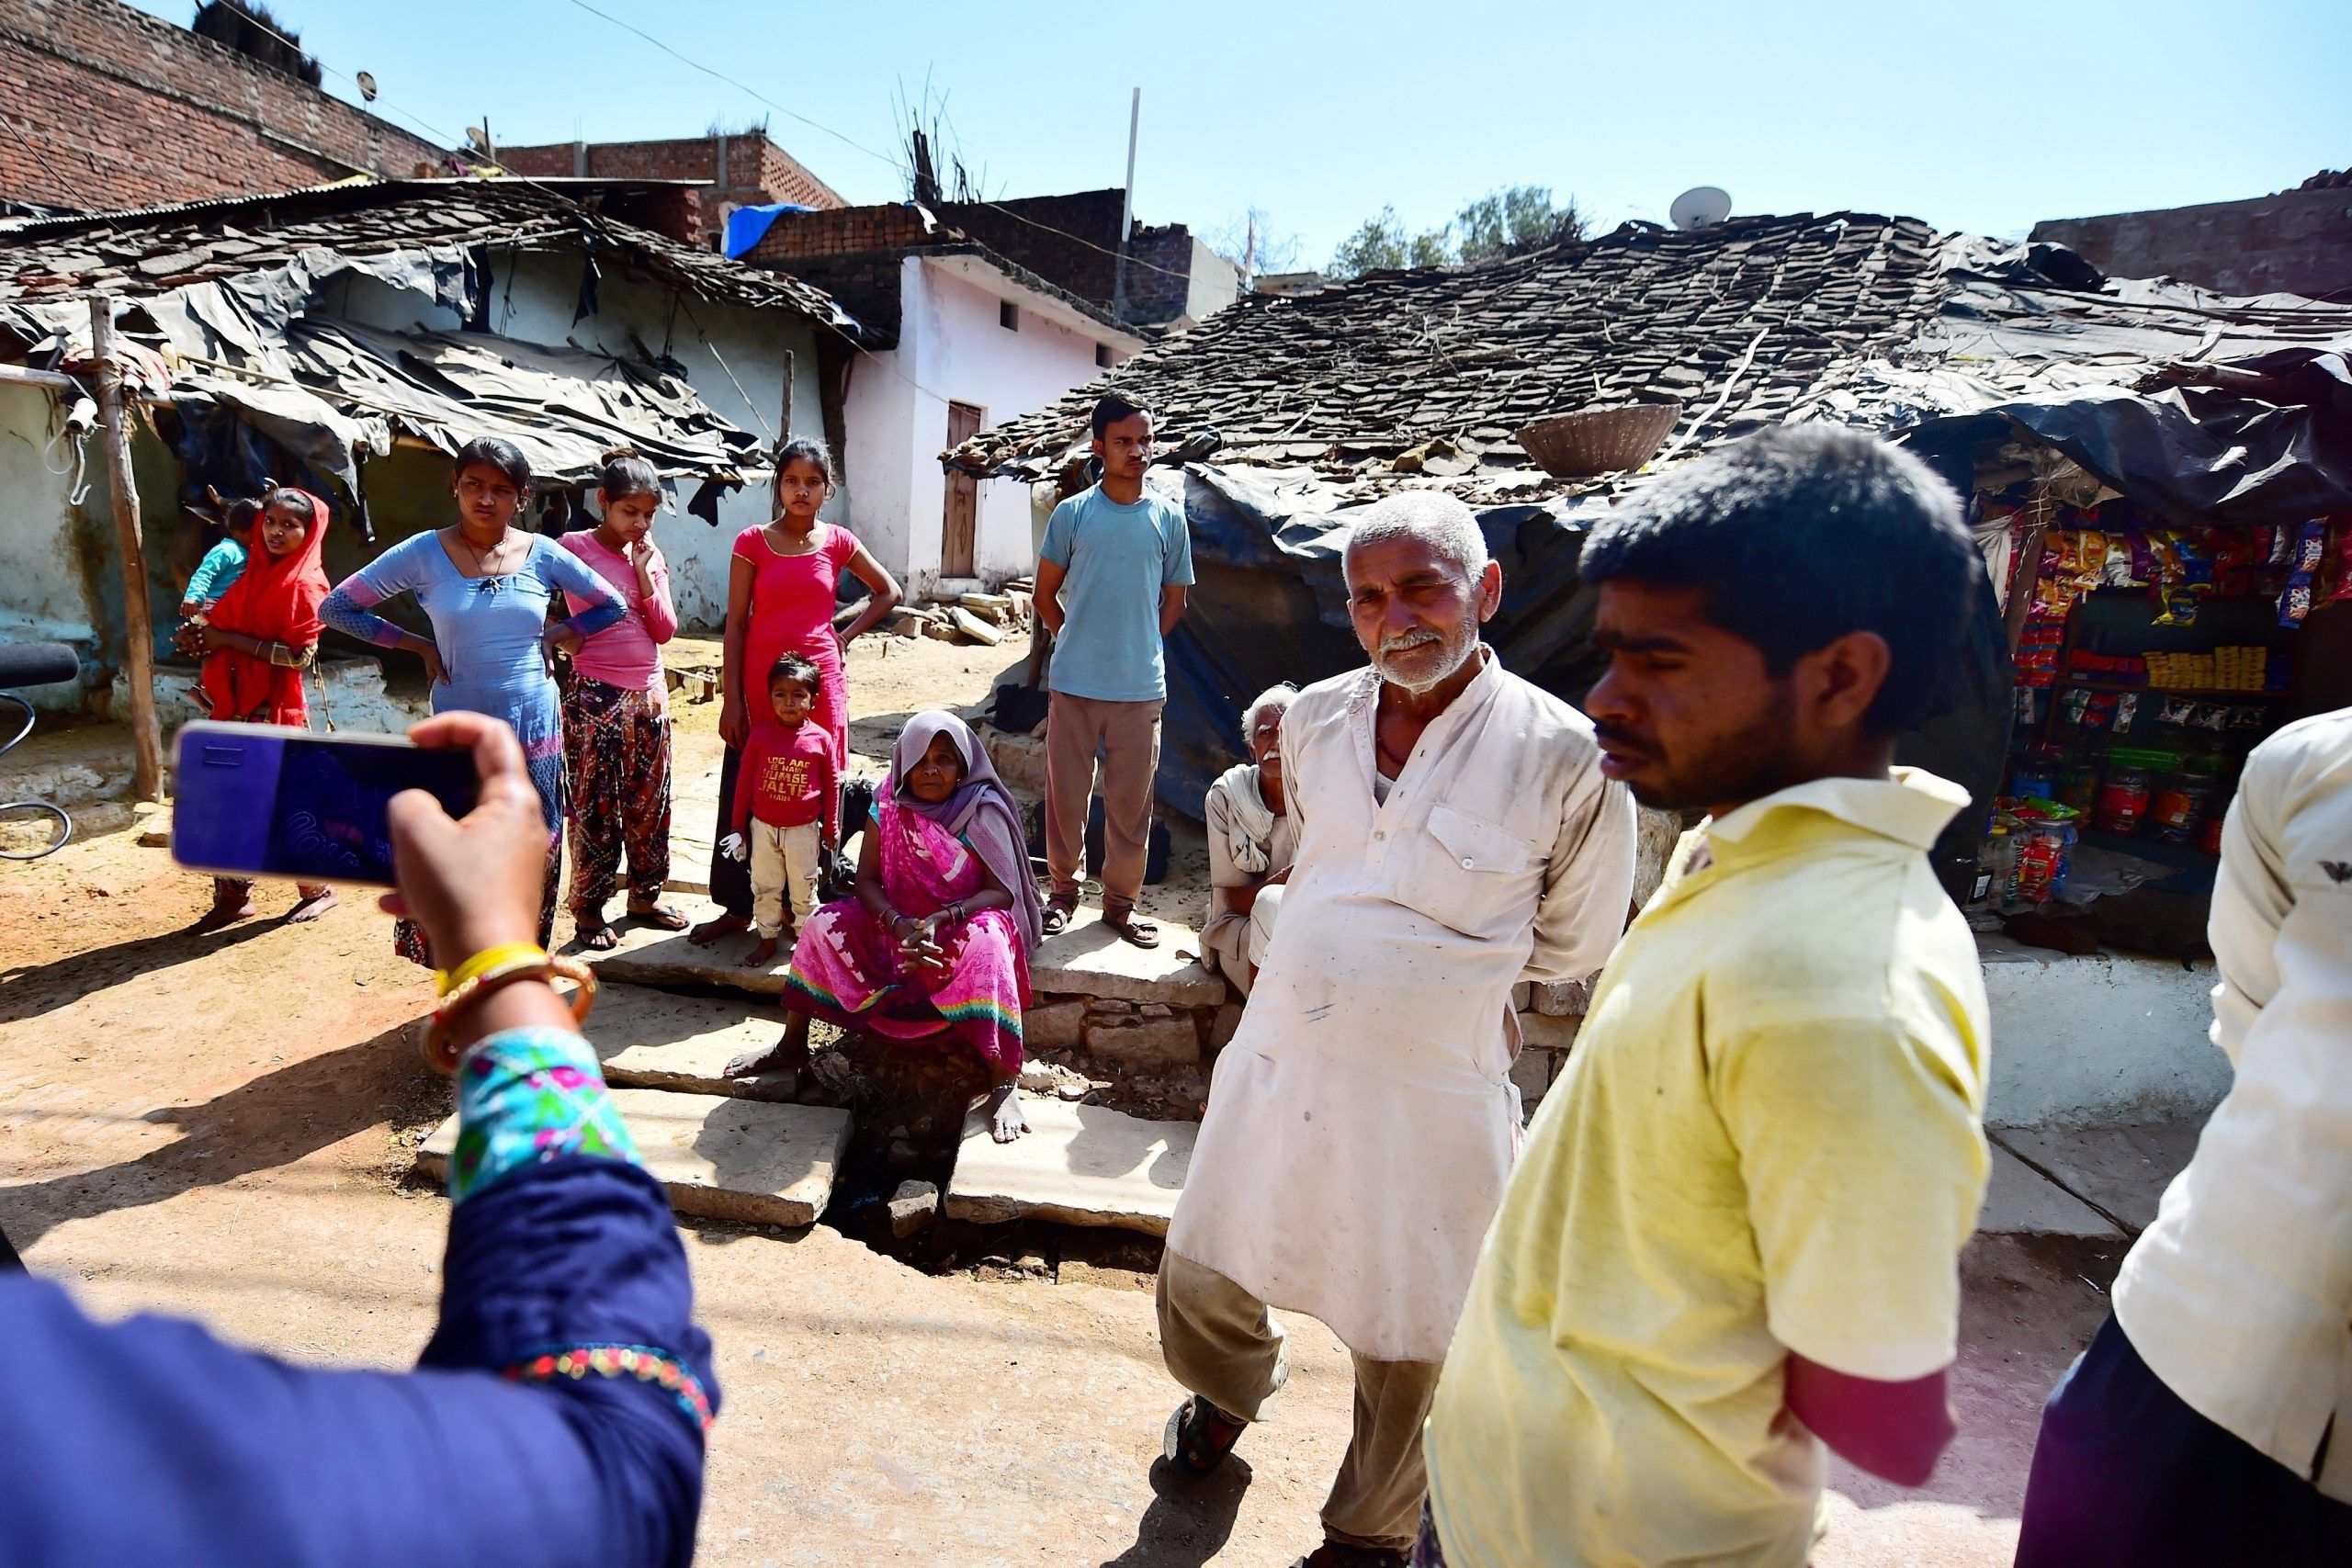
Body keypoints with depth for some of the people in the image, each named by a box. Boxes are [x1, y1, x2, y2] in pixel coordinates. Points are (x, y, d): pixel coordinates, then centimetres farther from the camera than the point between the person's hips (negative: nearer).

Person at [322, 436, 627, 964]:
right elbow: (337, 607, 1)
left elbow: (613, 606, 12)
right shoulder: (425, 553, -4)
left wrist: (555, 635, 0)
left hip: (533, 730, 2)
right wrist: (420, 645, -4)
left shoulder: (543, 554, 0)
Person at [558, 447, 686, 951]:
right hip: (595, 697, -5)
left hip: (649, 696, 5)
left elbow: (665, 630, 1)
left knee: (649, 801, 12)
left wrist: (644, 570, -5)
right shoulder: (574, 548, -6)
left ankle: (644, 895, 26)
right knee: (595, 805, 1)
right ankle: (588, 908, 14)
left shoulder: (652, 555, 9)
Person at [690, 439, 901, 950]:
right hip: (757, 682, -1)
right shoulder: (753, 543, 0)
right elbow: (735, 624, -1)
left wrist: (847, 636, 6)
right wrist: (731, 700, -6)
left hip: (819, 682, 1)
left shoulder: (837, 543, 4)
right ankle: (736, 907, 18)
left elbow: (888, 592, 18)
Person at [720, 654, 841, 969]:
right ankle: (767, 940, 26)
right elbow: (744, 780, 2)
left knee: (803, 891, 9)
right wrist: (738, 825, 4)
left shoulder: (821, 739, -9)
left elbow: (832, 785, 0)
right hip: (763, 827, 2)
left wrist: (831, 828, 4)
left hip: (803, 830, -2)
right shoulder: (761, 735, -6)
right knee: (765, 888, 13)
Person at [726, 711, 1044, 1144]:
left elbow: (1002, 892, -19)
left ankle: (1004, 1084, -39)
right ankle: (792, 1046, 3)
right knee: (825, 924, -16)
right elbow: (866, 880, -5)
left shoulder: (983, 811, -15)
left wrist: (941, 919, -33)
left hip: (964, 926, -4)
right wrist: (900, 925, -25)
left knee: (986, 938, -38)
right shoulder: (890, 804, -5)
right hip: (900, 922, 4)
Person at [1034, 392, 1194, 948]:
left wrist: (1139, 649, 7)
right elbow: (1046, 594, 9)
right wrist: (1079, 643, 5)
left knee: (1132, 799, 7)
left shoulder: (1169, 517, 3)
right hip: (1074, 683, 0)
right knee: (1066, 791, 8)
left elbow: (1175, 600, 12)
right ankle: (1063, 890, 25)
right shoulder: (1073, 513, 0)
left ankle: (1121, 900, 21)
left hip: (1141, 687, 1)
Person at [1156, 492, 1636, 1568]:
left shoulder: (1567, 758, -15)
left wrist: (1448, 956, 1)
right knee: (1199, 1284, 21)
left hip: (1432, 1099, -4)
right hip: (1275, 1064, 5)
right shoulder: (1313, 719, 0)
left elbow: (1572, 946, 0)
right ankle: (1234, 1391, 56)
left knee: (1403, 1358, 14)